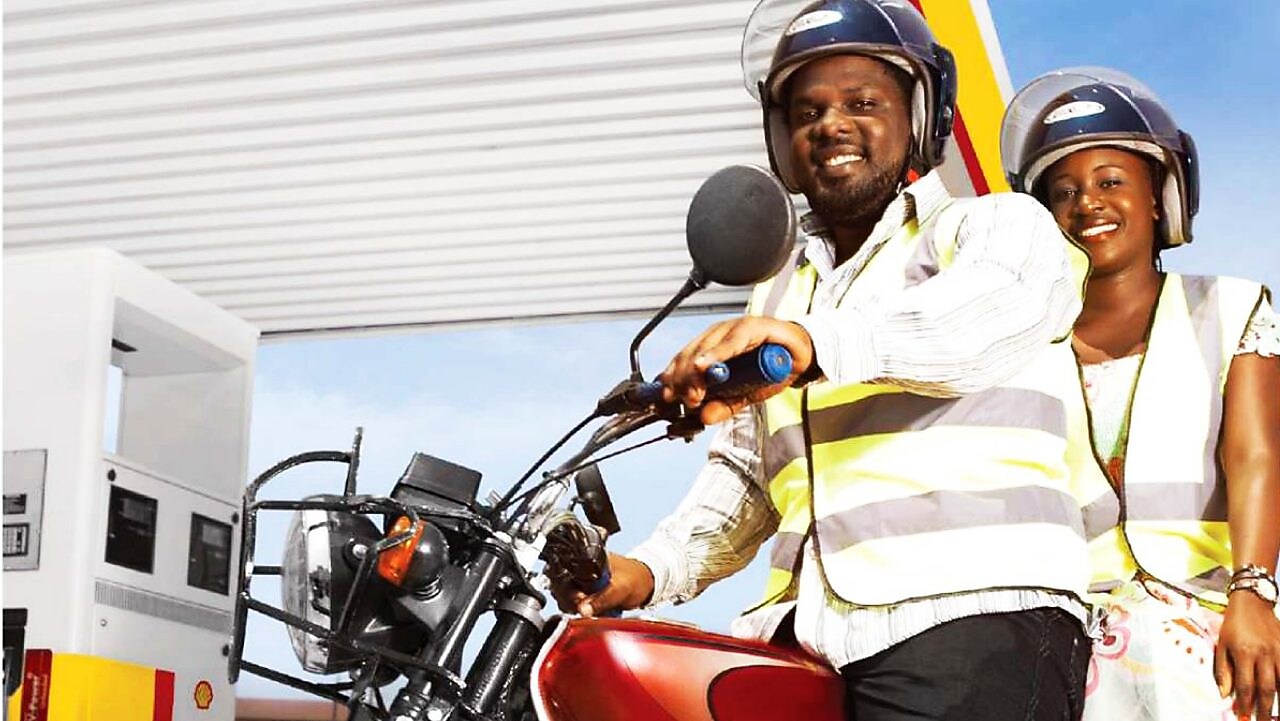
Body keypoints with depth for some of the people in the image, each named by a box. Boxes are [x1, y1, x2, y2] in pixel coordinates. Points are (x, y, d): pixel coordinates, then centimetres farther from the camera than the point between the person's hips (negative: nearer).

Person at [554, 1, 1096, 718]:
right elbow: (744, 472, 30)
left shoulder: (1002, 224, 9)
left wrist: (820, 343, -33)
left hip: (973, 613, -5)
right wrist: (654, 567, 11)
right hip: (807, 629, 6)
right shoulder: (780, 295, 31)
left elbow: (999, 304, -16)